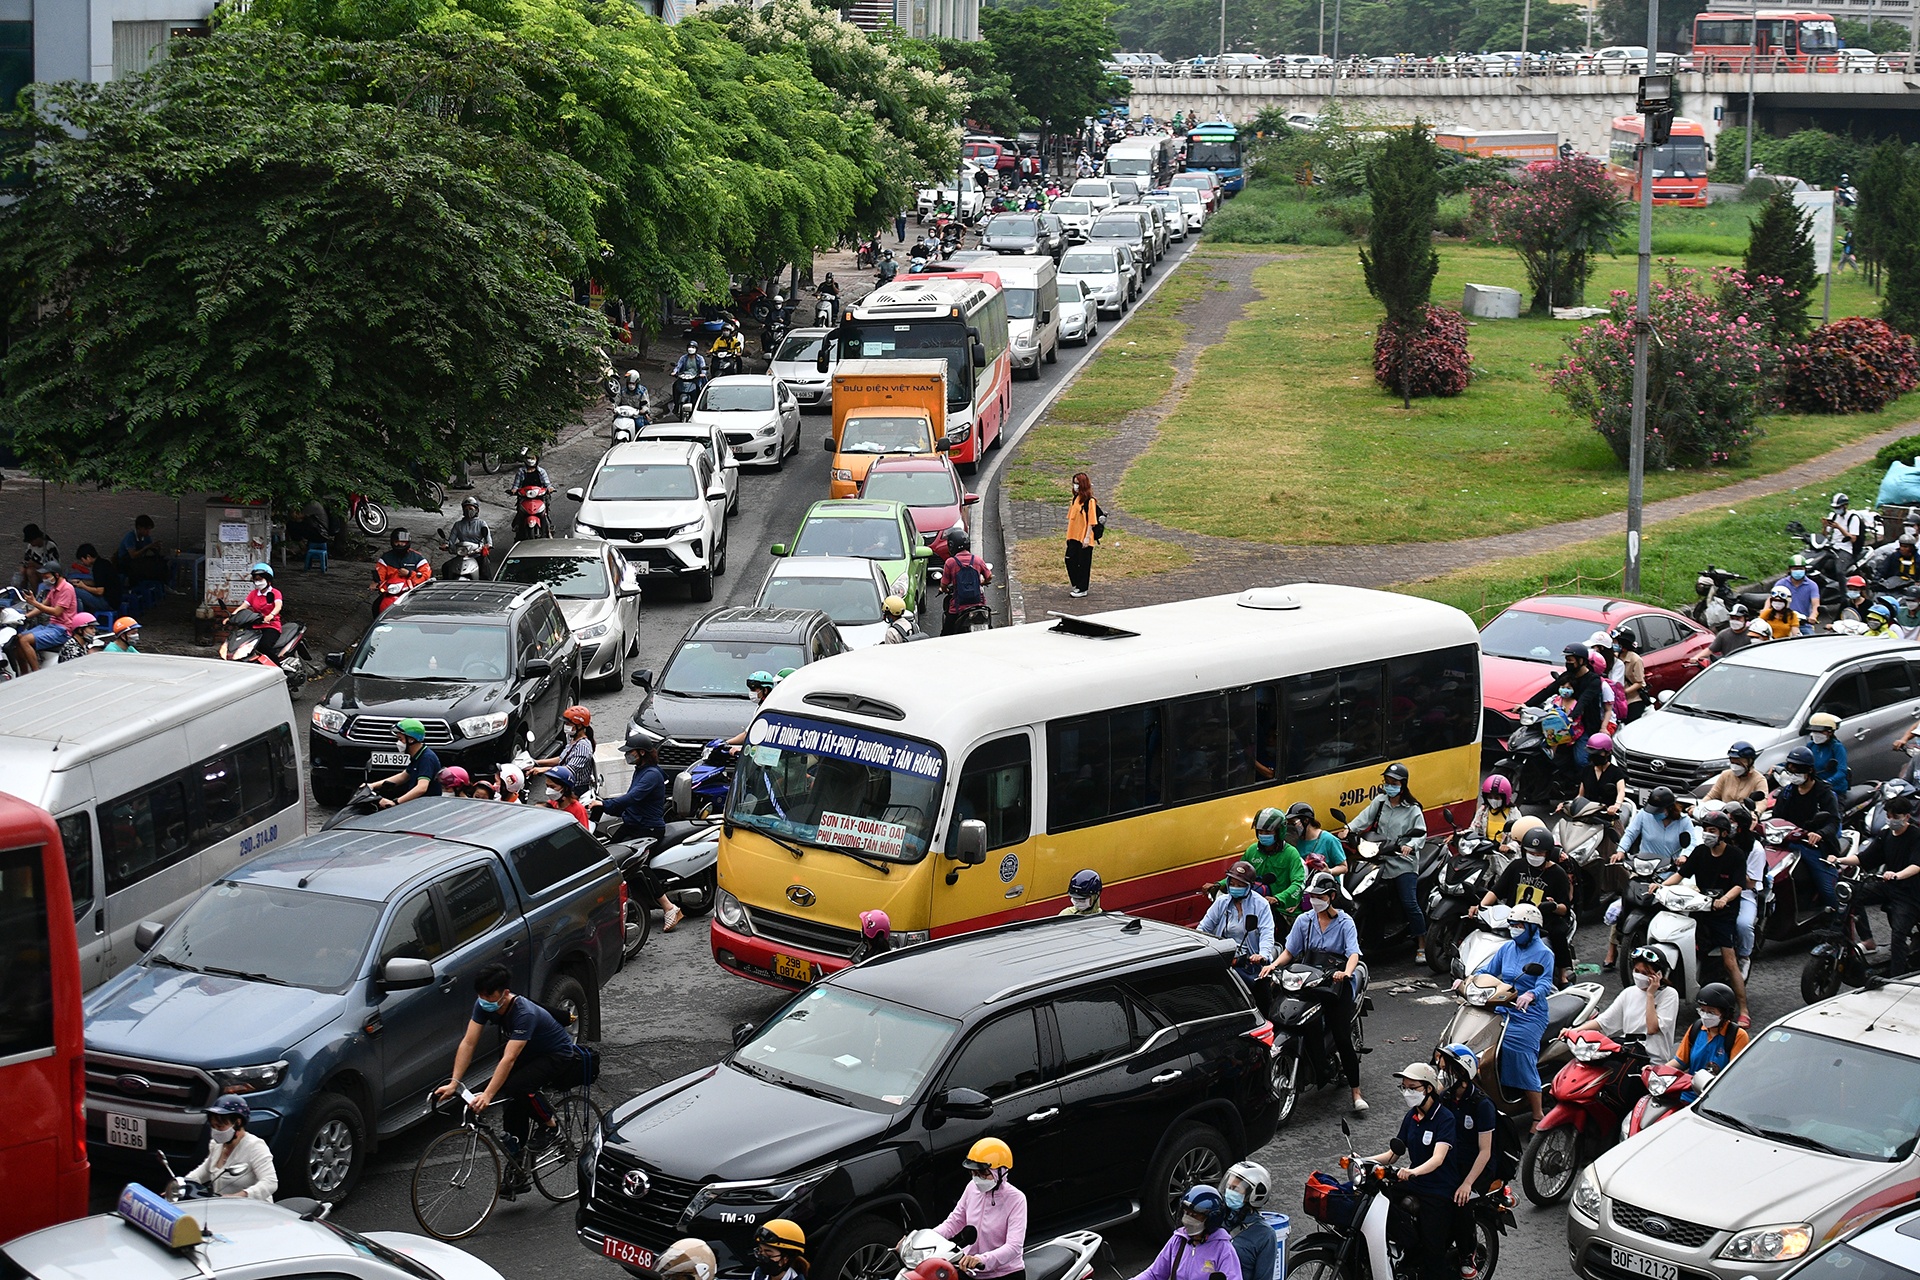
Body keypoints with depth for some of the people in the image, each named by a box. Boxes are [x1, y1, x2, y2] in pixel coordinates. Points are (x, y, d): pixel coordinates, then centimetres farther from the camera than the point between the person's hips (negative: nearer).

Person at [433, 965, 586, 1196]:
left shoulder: (524, 1014, -35)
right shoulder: (484, 1005, -14)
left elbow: (509, 1058, -41)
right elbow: (468, 1043, -15)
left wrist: (487, 1095, -49)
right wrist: (453, 1083, -25)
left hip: (559, 1058, -8)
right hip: (531, 1055, 8)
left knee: (516, 1086, -31)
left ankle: (548, 1125, -6)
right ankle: (517, 1171, 2)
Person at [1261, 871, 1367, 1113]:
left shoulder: (1345, 922, 3)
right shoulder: (1303, 920, 14)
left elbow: (1353, 953, -11)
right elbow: (1290, 950, 11)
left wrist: (1345, 972, -32)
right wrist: (1273, 965, -9)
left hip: (1336, 978, -4)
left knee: (1342, 1037, -12)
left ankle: (1356, 1093, -9)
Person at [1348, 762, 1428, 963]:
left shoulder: (1412, 809, 0)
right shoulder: (1380, 801, 11)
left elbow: (1421, 834, -2)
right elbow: (1364, 818, 0)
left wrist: (1410, 845, -22)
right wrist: (1350, 830, -16)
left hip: (1404, 862, -5)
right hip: (1381, 859, 5)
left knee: (1410, 903, -13)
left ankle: (1422, 947, -7)